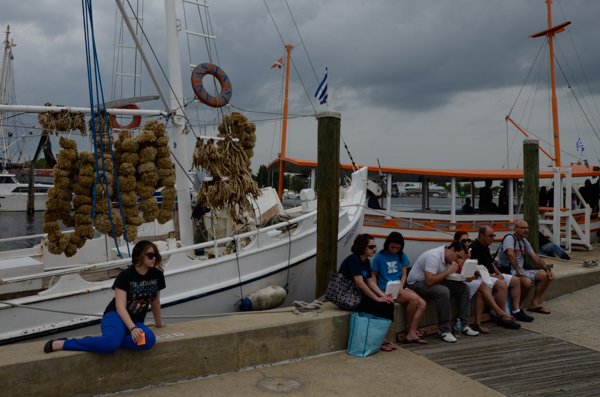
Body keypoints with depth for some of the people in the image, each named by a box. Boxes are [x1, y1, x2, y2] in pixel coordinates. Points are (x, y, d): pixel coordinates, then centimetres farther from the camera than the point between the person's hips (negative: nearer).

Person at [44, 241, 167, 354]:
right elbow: (120, 307, -17)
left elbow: (155, 302, 19)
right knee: (111, 344, -40)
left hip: (135, 322, 5)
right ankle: (62, 344, -24)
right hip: (116, 316, -5)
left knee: (150, 339, -33)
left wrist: (159, 322, 30)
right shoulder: (125, 276, -10)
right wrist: (132, 329, -29)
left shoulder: (157, 275, 4)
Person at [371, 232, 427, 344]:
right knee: (414, 298, -27)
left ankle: (411, 334, -22)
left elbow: (404, 274, 12)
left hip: (400, 288, 6)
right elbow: (373, 275, 1)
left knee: (422, 303, -19)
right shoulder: (379, 257, 0)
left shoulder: (402, 256, 15)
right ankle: (408, 328, -10)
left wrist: (401, 287, -7)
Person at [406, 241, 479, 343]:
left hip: (434, 281, 10)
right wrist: (448, 271, -27)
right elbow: (429, 281, -34)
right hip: (417, 284, -10)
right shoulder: (434, 256, -27)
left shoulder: (448, 258, 3)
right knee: (443, 291, -36)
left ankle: (463, 325, 2)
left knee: (463, 288, -2)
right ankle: (444, 330, -24)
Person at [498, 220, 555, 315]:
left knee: (545, 276, -1)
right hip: (508, 272, -9)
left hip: (522, 271, 10)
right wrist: (518, 271, -34)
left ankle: (534, 304, 4)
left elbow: (535, 257, 16)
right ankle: (519, 307, -13)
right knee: (527, 281, -36)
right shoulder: (510, 238, -13)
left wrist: (547, 269, 4)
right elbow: (510, 253, -31)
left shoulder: (524, 242, 17)